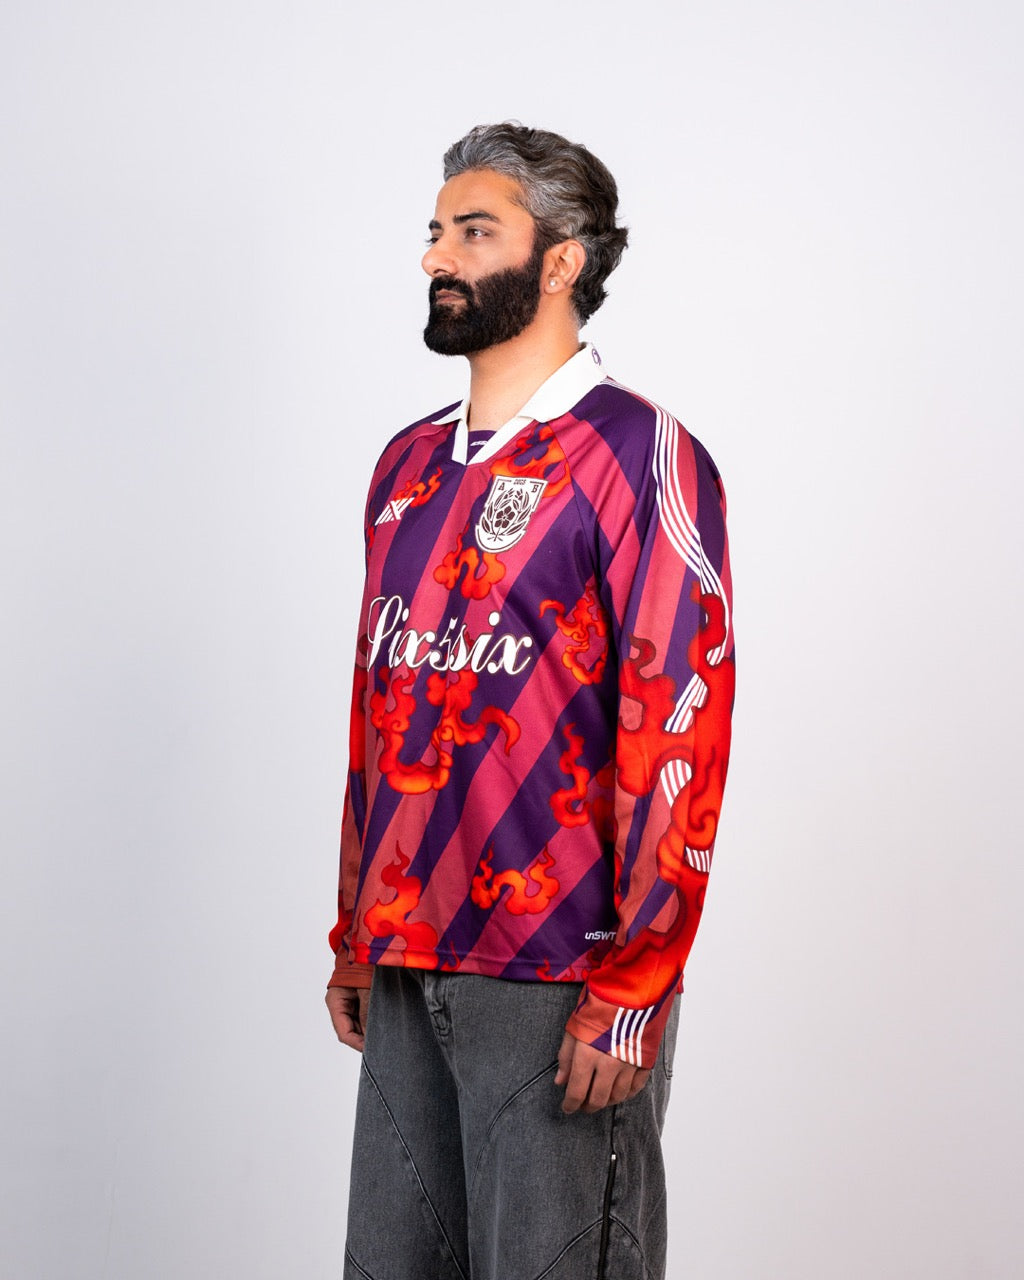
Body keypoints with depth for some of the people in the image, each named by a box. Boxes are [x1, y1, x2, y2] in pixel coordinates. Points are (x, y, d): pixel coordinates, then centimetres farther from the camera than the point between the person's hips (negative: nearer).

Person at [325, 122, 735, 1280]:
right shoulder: (408, 465, 15)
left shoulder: (637, 456, -8)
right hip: (408, 968, 7)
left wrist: (629, 995, -17)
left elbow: (679, 734, -13)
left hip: (558, 980, -7)